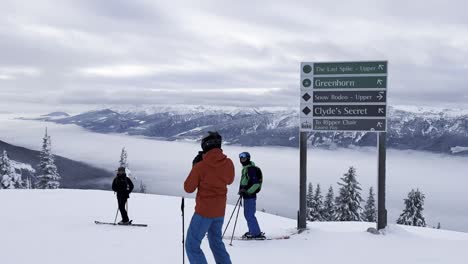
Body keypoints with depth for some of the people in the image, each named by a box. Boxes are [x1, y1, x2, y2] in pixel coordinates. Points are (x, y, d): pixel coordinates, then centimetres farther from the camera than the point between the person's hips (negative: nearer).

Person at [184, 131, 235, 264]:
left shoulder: (200, 166, -19)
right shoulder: (228, 163, -6)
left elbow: (188, 188, -7)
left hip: (204, 211, -6)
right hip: (220, 211, 6)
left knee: (192, 245, 3)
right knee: (216, 242, 25)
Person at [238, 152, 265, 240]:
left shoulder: (251, 169, -16)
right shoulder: (245, 168, 16)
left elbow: (256, 183, -21)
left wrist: (247, 191, -24)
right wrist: (241, 190, 20)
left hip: (250, 195, -10)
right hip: (246, 195, 10)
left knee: (249, 215, -9)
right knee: (247, 214, 16)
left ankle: (257, 233, -5)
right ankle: (252, 231, 26)